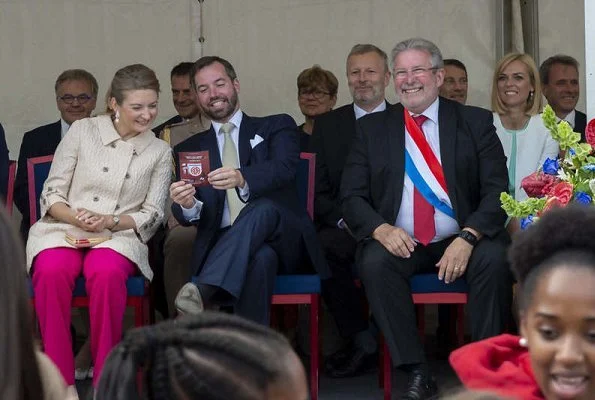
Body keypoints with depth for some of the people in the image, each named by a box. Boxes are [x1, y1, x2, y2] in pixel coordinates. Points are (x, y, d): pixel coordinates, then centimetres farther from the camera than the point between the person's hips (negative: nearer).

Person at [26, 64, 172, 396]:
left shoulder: (160, 151, 11)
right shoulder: (83, 131, 7)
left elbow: (152, 215, 8)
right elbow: (52, 193, 7)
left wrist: (110, 221, -11)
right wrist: (75, 217, -14)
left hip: (120, 235, 0)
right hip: (64, 229, 0)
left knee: (107, 272, -37)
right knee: (52, 271, -36)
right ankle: (60, 380, -28)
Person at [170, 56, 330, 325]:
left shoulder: (276, 127, 16)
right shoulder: (188, 150, 22)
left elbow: (284, 169, -8)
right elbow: (188, 217, 9)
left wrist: (242, 178, -30)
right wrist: (187, 206, -19)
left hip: (283, 239, 0)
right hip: (223, 247, 1)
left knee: (263, 209, -37)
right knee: (261, 258, -38)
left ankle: (202, 292, -50)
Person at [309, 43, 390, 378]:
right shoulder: (328, 125, 16)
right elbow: (319, 192, 10)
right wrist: (346, 221, -8)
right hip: (345, 230, 2)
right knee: (324, 245, -33)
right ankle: (362, 341, -18)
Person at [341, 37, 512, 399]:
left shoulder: (475, 122, 6)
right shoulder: (372, 128, 10)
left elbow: (496, 191, -2)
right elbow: (352, 197, 6)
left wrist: (467, 238, -19)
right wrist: (381, 229, -17)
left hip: (462, 243, -1)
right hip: (400, 243, 1)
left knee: (495, 258, -31)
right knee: (374, 261, -31)